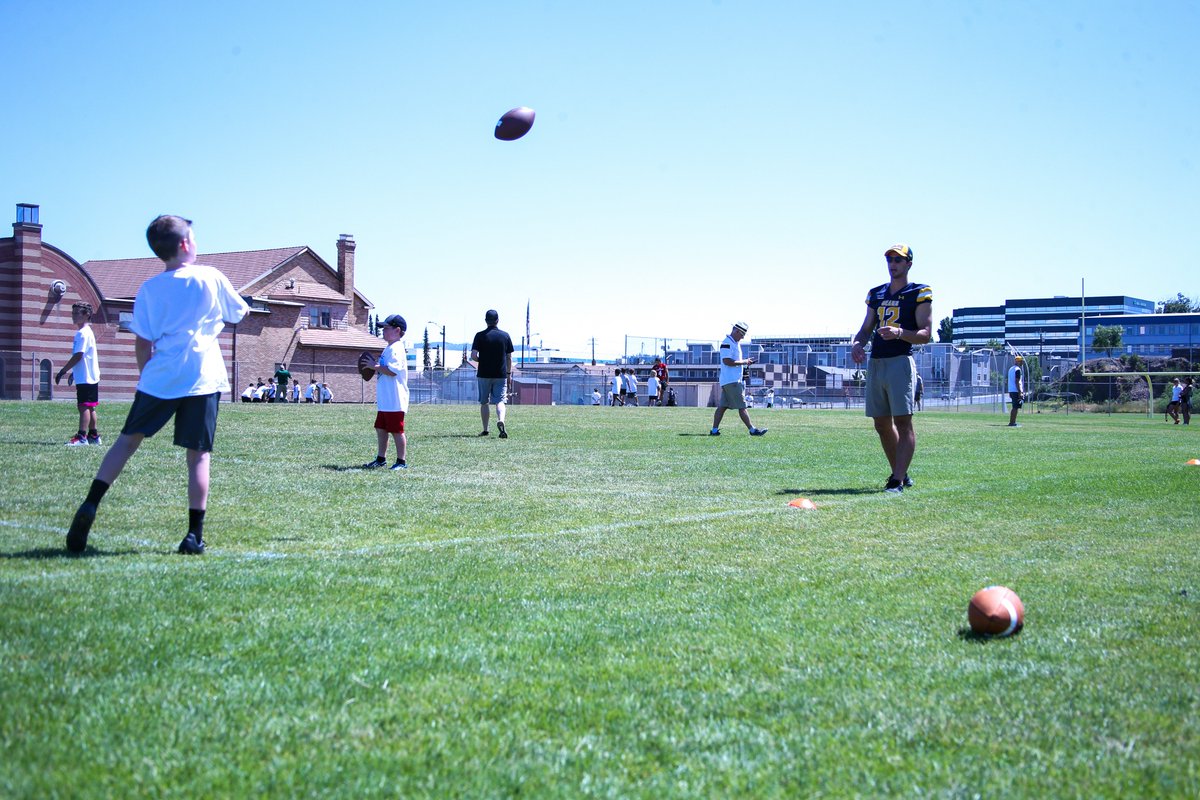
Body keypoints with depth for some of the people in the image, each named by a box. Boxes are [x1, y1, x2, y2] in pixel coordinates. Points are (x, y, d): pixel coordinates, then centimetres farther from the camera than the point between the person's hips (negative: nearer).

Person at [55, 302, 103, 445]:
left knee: (84, 406, -12)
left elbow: (77, 356, -21)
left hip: (85, 378, -10)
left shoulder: (83, 333, -15)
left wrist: (62, 371, -17)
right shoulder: (84, 332, 17)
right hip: (87, 376, 10)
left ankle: (82, 437, -15)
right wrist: (73, 372, 25)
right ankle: (94, 435, 21)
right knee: (89, 407, 14)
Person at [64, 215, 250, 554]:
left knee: (128, 439, 14)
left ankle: (91, 504, 1)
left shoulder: (149, 289, 7)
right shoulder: (211, 277, 2)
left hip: (159, 377, 2)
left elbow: (142, 343, 6)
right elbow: (240, 313, 14)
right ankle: (194, 535, -2)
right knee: (198, 454, 2)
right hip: (203, 377, -2)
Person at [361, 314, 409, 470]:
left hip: (394, 401, -11)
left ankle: (402, 461, 2)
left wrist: (376, 366, -18)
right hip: (384, 400, 11)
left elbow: (392, 371, -26)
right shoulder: (388, 349, 17)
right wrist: (375, 369, 13)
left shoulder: (396, 349, -16)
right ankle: (381, 459, 26)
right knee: (381, 428, 16)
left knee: (396, 430, -5)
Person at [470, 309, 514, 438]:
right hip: (501, 374, 1)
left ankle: (485, 430, 14)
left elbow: (473, 356, -10)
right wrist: (508, 374, 15)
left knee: (484, 403, 11)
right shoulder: (505, 336, 3)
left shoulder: (480, 336, -4)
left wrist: (482, 360, 11)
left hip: (484, 374, -1)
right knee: (500, 401, -1)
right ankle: (501, 420, -29)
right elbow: (509, 358, 6)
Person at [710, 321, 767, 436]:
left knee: (722, 406, 7)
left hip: (735, 380, 10)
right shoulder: (727, 343, -13)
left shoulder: (736, 343, 19)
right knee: (742, 406, -6)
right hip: (731, 381, -10)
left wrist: (745, 362, 10)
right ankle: (752, 430, -4)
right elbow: (727, 361, -21)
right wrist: (743, 362, -15)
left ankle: (714, 430, 6)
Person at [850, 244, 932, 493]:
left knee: (903, 422, -10)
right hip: (875, 363, 7)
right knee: (882, 424, 10)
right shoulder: (876, 294, 19)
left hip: (900, 362, -7)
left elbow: (925, 334, -7)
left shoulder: (919, 293, 0)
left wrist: (899, 333, -24)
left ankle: (898, 481, -14)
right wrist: (857, 343, -1)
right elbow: (866, 329, 21)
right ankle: (900, 474, 22)